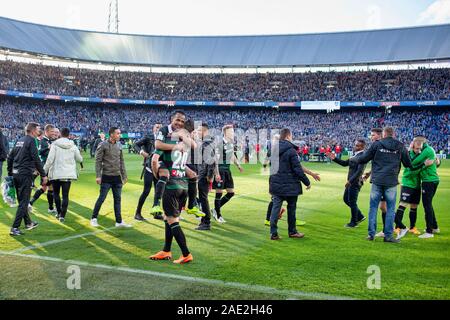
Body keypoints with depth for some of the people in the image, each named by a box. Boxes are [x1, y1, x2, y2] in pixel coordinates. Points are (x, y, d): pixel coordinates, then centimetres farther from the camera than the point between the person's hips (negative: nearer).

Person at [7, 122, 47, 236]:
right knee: (24, 202, -4)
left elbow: (10, 157, 17)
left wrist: (10, 173, 23)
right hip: (25, 174, -9)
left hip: (16, 174, 9)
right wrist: (43, 175, -9)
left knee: (22, 200, 18)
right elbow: (36, 159, -15)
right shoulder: (31, 141, -10)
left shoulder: (19, 141, 14)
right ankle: (15, 228, -6)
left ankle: (28, 223, 32)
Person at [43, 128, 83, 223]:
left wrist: (44, 171, -2)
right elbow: (80, 159, 11)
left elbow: (50, 159, -11)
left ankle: (59, 212, 21)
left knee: (56, 193, 18)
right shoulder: (73, 146, 2)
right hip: (69, 174, 1)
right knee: (65, 195, 3)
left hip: (56, 173, -1)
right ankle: (62, 216, 1)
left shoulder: (55, 144, -5)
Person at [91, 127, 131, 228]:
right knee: (102, 198, 0)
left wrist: (124, 176, 14)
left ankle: (119, 222, 13)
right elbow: (98, 161, -9)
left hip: (117, 177, 6)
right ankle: (94, 219, 16)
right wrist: (98, 176, -14)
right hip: (106, 177, -5)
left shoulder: (119, 145, 10)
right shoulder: (103, 145, -7)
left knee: (118, 199, 7)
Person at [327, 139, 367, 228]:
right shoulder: (355, 155, 12)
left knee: (352, 202, 2)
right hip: (351, 182, 10)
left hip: (355, 183, -10)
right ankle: (360, 216, 29)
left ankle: (354, 222, 19)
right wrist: (334, 158, 8)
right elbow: (345, 163, 18)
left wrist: (350, 181, -25)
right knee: (346, 199, 18)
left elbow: (359, 171, -25)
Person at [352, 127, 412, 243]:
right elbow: (408, 164, 9)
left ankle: (371, 234, 9)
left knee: (373, 207, 7)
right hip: (391, 182, 0)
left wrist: (353, 159, 20)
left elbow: (363, 159, 1)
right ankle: (388, 235, 6)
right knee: (390, 208, 7)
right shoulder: (400, 147, 4)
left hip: (377, 181, 0)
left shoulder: (376, 144, 0)